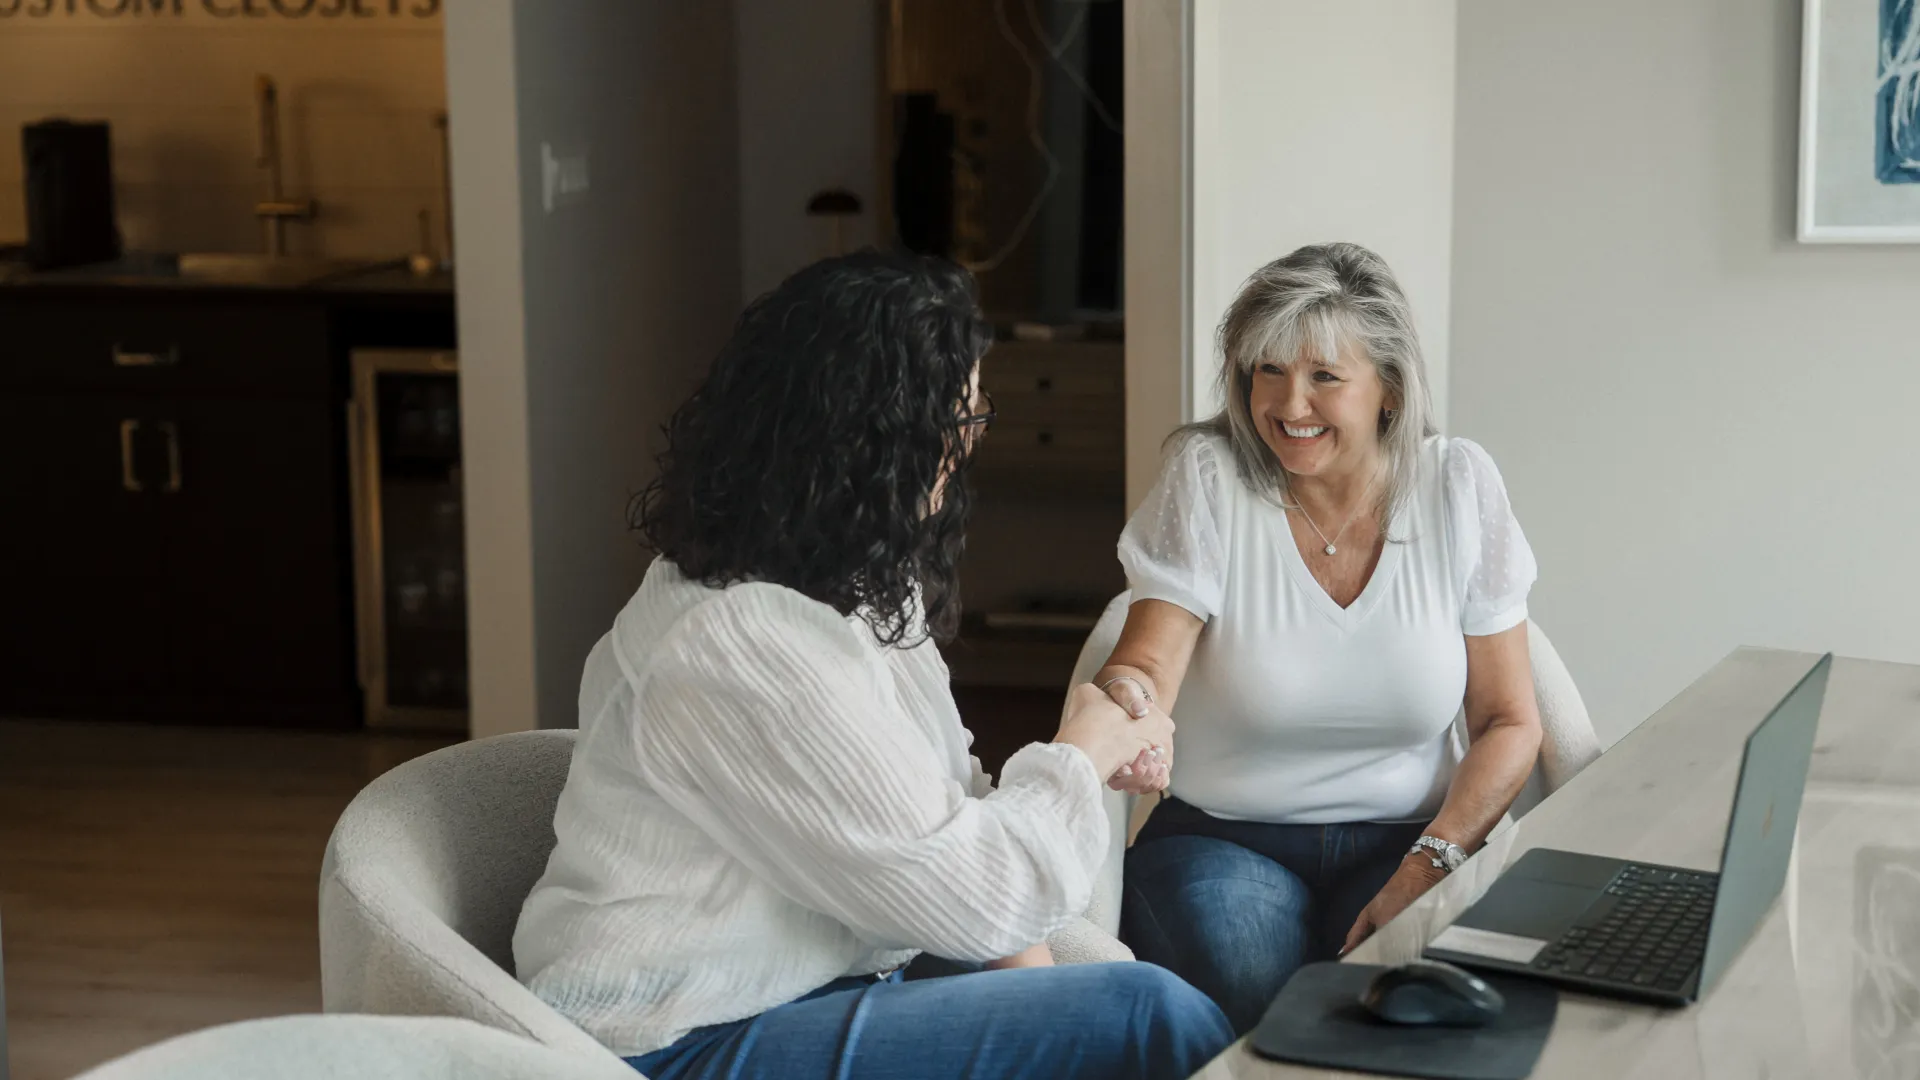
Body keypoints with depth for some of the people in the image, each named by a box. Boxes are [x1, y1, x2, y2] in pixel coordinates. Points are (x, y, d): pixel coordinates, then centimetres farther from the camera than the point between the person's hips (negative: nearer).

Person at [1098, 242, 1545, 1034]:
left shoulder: (1458, 486, 0)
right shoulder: (1207, 477, -4)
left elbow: (1509, 723, 2)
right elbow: (1147, 664, -14)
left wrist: (1428, 866, -14)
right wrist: (1125, 698, -40)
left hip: (1406, 840, 1)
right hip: (1222, 840, -1)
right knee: (1249, 995, -31)